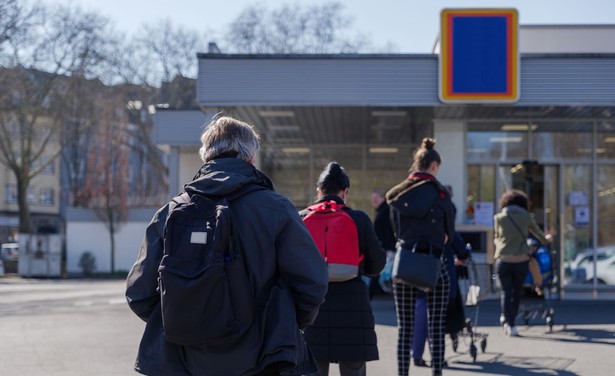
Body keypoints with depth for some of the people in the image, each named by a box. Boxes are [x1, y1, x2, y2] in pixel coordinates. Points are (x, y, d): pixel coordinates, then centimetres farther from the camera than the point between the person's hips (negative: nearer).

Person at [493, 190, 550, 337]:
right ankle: (510, 322, 17)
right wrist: (545, 240, 38)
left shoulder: (499, 217, 2)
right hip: (521, 260, 1)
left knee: (506, 292, 4)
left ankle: (509, 324, -8)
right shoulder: (526, 216, 4)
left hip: (503, 260, -1)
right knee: (517, 292, 14)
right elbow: (537, 233, 17)